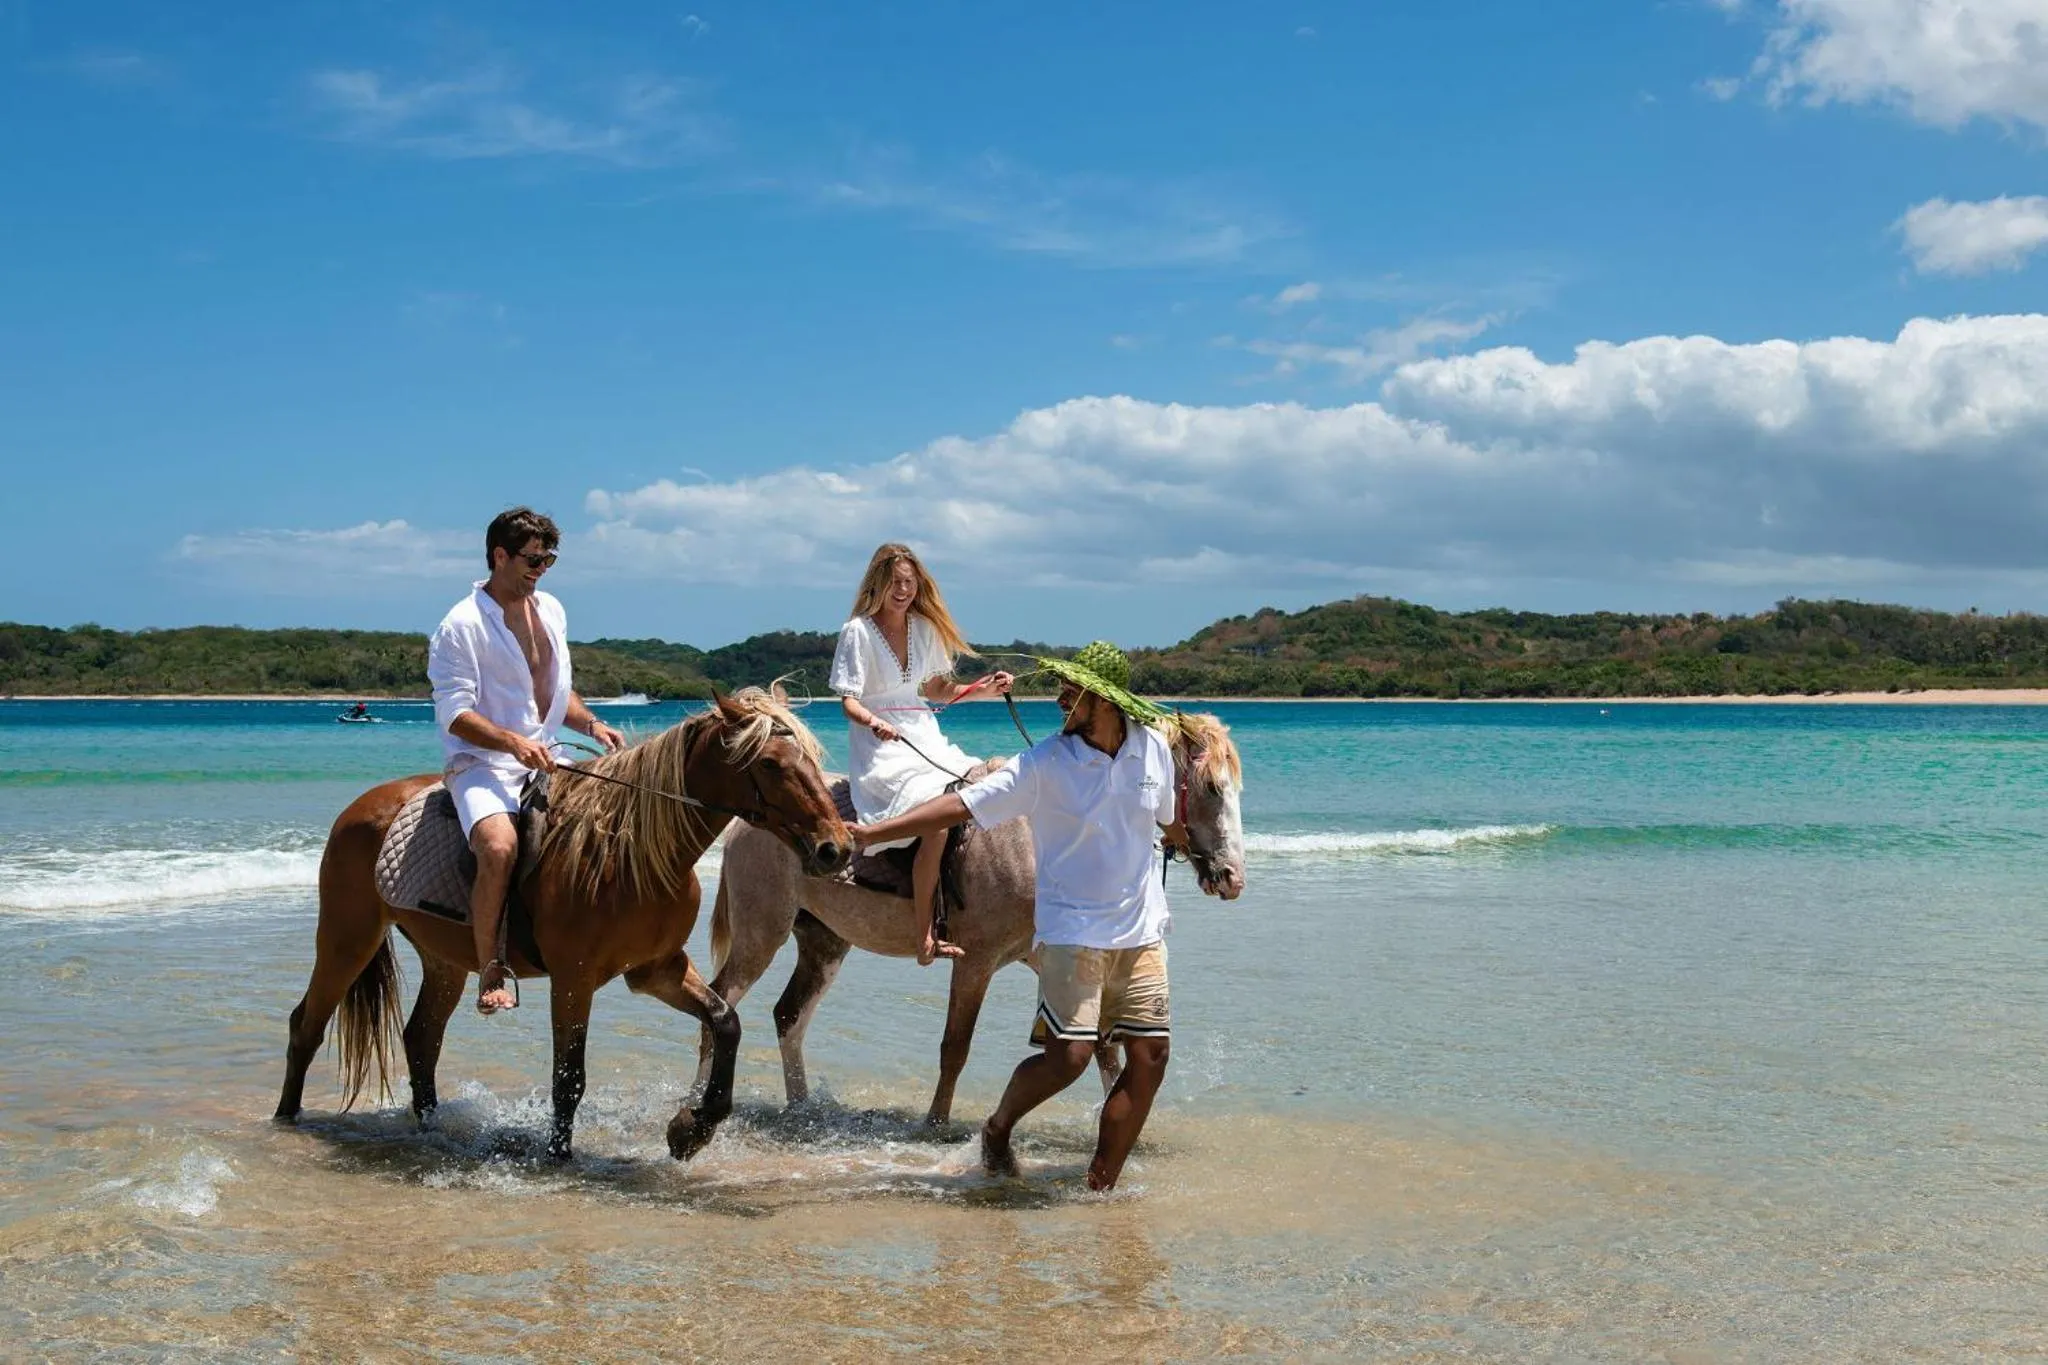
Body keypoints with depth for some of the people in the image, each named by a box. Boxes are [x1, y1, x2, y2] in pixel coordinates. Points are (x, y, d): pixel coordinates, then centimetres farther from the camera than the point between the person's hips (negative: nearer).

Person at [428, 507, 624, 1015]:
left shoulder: (551, 611, 14)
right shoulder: (461, 625, -9)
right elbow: (455, 713, -14)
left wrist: (591, 725, 7)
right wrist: (513, 742, -27)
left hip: (543, 759, 8)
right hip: (481, 762, -8)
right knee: (500, 846, -33)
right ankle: (490, 970, -20)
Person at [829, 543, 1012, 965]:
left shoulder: (925, 629, 12)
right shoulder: (857, 632, -6)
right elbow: (848, 701, -10)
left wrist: (985, 688, 4)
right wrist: (874, 722, -31)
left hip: (927, 740, 7)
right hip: (880, 751, -7)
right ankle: (927, 935, -28)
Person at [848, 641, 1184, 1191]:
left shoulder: (1154, 748, 1)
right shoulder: (1044, 764, -10)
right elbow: (962, 804, -13)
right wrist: (873, 832, -20)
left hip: (1141, 929, 4)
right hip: (1071, 928, -4)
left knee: (1150, 1056, -2)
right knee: (1069, 1052, -16)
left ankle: (1101, 1185, 9)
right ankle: (997, 1129, 13)